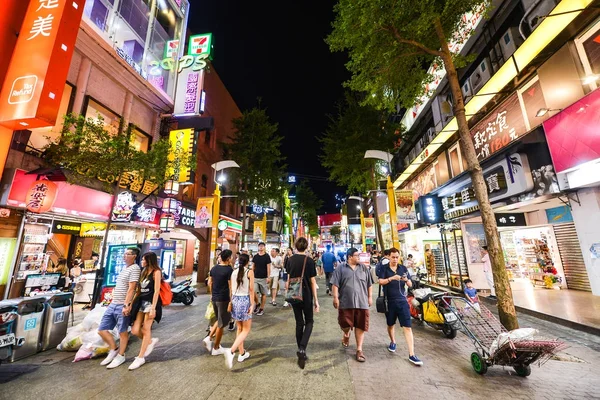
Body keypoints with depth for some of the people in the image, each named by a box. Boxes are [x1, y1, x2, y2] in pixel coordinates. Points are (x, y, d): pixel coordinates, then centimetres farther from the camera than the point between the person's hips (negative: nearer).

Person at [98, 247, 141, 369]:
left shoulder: (134, 268, -15)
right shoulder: (124, 268, 15)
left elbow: (131, 289, -21)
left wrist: (126, 305, -24)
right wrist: (113, 301, 24)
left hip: (123, 306, -9)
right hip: (113, 304, 9)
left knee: (122, 332, 5)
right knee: (102, 329, 12)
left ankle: (120, 356, 23)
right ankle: (114, 350, 30)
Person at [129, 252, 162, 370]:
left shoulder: (156, 272, -9)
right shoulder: (144, 272, 16)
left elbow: (156, 291, -14)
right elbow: (140, 289, 16)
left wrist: (153, 308, -18)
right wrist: (133, 303, 10)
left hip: (151, 303, -7)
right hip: (141, 302, 7)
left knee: (146, 329, -1)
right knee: (135, 330, 2)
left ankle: (140, 358, 12)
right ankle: (151, 341, 27)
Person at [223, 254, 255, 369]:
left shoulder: (234, 272, 3)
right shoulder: (250, 272, -10)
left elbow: (231, 289, 6)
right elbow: (251, 290, -11)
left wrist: (231, 302, 15)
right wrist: (252, 304, -7)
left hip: (235, 300, 6)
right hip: (245, 300, -5)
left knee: (240, 328, 19)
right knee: (246, 330, 7)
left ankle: (242, 353, 28)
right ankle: (231, 351, -11)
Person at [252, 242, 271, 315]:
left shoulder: (267, 256, -5)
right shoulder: (255, 257, 6)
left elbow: (268, 267, -7)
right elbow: (253, 267, 11)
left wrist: (268, 277, -13)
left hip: (264, 278, -3)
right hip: (255, 277, 3)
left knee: (263, 294, 4)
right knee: (253, 292, -9)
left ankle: (262, 309, 18)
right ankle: (257, 304, 16)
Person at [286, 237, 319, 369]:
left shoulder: (290, 260, -2)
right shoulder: (309, 260, -11)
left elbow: (288, 279, 5)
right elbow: (313, 281, -9)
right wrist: (316, 300, -4)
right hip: (306, 295, -3)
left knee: (299, 323, 16)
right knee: (309, 321, 15)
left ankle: (301, 353, 24)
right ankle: (302, 349, -4)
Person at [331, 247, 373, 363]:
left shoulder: (364, 269, 7)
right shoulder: (341, 269, -2)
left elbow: (369, 284, 13)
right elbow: (335, 284, -4)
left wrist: (370, 297, 9)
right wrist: (335, 297, -9)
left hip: (362, 302, 2)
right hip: (346, 302, -2)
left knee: (360, 326, 5)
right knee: (345, 325, 5)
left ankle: (359, 350, 20)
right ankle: (346, 335, 41)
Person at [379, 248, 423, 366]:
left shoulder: (403, 268, 2)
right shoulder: (384, 269, -4)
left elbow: (410, 285, 3)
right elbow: (381, 281, -17)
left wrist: (407, 280, -20)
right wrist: (391, 278, -34)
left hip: (402, 301, 1)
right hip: (389, 301, 0)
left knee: (407, 327, -4)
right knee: (390, 325, 17)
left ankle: (411, 355, 2)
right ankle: (393, 342, 43)